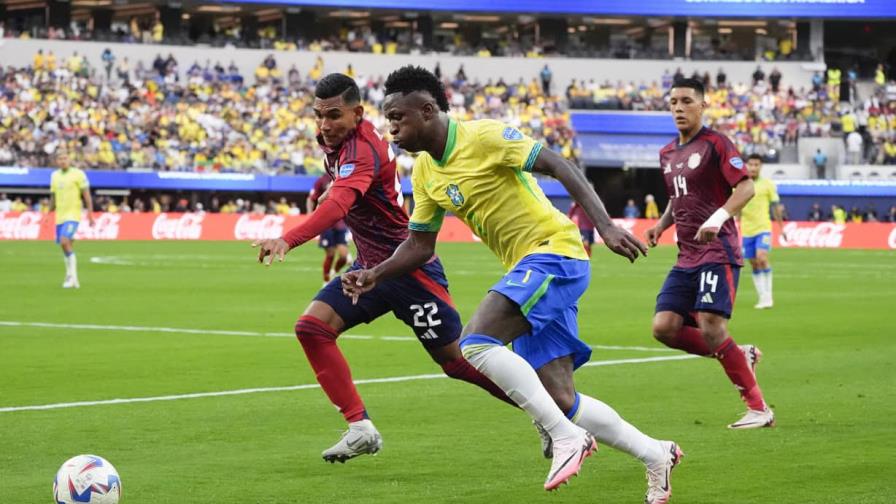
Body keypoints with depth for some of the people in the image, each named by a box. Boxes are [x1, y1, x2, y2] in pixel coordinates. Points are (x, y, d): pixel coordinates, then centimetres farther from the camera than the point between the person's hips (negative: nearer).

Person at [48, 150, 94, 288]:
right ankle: (73, 281, 17)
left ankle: (72, 276, -15)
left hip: (73, 214, -6)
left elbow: (87, 195, -5)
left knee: (65, 241, -23)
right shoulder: (54, 175, 12)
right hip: (60, 215, 6)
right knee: (67, 247, 8)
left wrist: (90, 214, -10)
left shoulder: (78, 174, -5)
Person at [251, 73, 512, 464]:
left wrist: (288, 241, -58)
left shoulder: (362, 150, -27)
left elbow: (337, 205, -46)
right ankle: (361, 429, -6)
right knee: (311, 327, -9)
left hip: (409, 268, -9)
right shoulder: (333, 139, 1)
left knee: (458, 361, -2)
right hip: (369, 266, 9)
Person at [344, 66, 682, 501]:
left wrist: (605, 226, -26)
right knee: (561, 401, 2)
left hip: (554, 252, -8)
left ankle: (566, 436, -18)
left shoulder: (483, 136, -14)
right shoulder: (424, 172, 9)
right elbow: (419, 245, 18)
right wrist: (375, 275, 1)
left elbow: (559, 166, -17)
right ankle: (655, 454, 19)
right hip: (528, 269, 8)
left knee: (475, 342, -25)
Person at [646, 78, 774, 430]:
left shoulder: (715, 144, -6)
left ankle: (758, 409, -7)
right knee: (664, 327, -7)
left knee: (711, 329, -18)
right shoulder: (668, 154, 17)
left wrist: (718, 217, -30)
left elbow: (746, 187, -15)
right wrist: (661, 225, 11)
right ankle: (740, 356, 12)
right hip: (686, 257, 8)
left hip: (718, 252, -8)